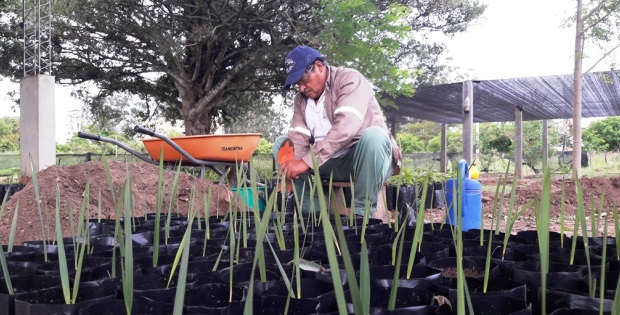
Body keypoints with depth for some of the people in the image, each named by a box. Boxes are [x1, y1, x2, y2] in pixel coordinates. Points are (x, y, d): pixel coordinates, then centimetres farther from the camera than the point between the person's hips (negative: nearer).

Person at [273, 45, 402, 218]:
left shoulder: (349, 79, -14)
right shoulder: (301, 99, 6)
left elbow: (345, 129, -31)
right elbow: (297, 139, -7)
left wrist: (306, 161, -36)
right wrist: (289, 171, -27)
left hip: (367, 161, -6)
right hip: (331, 164, 6)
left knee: (373, 135, -36)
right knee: (281, 144, -2)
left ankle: (361, 213, -25)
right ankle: (313, 210, -10)